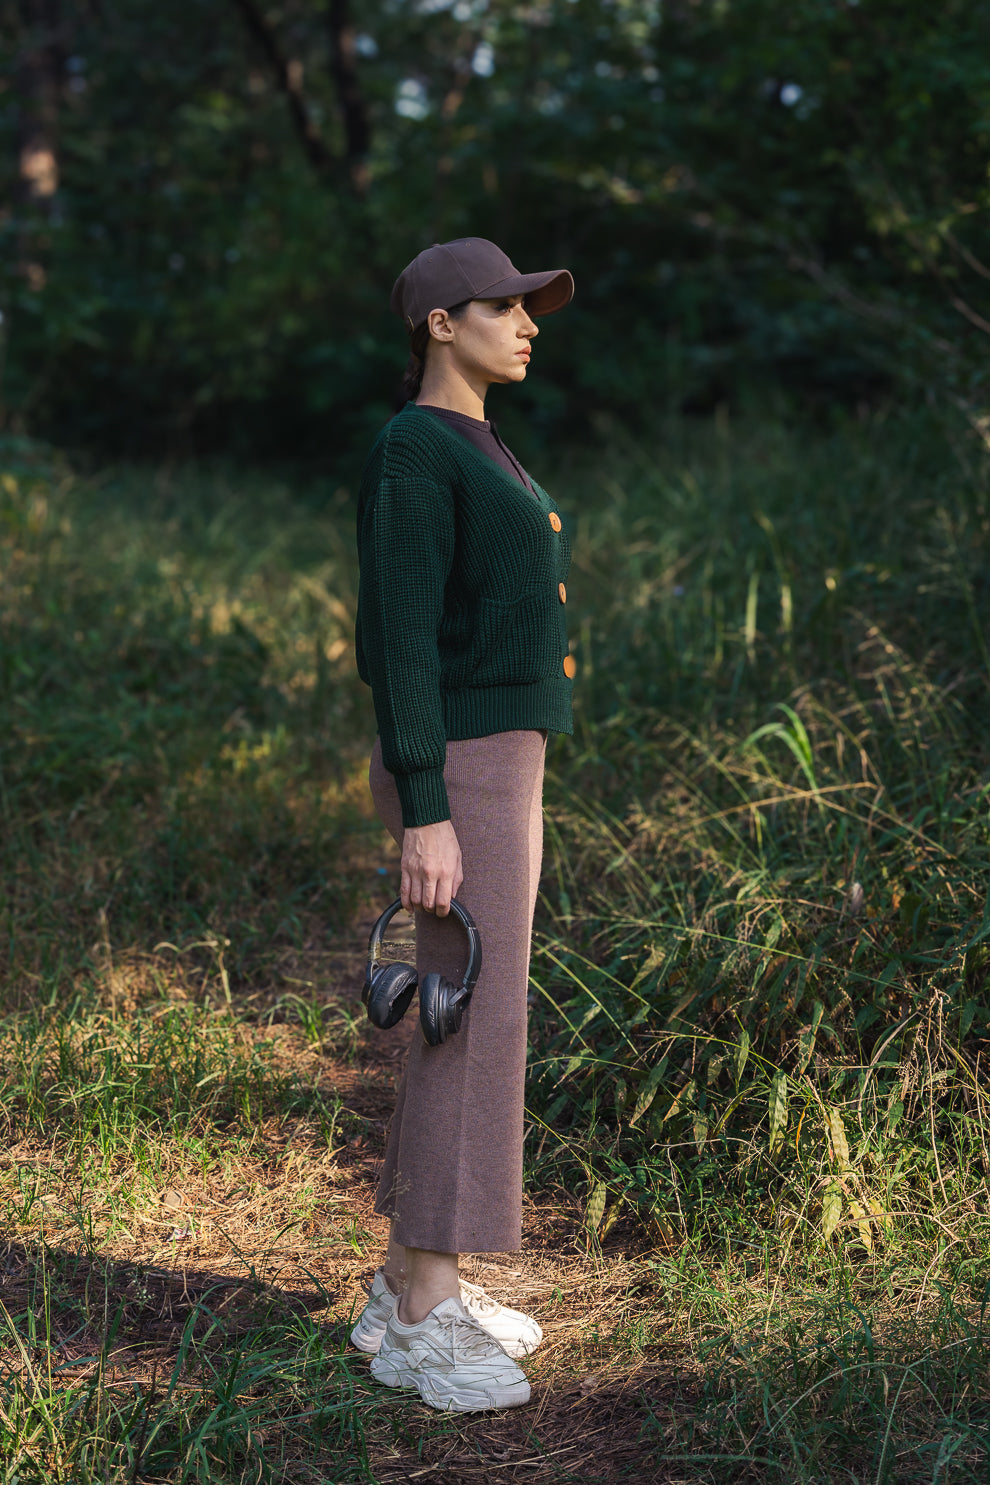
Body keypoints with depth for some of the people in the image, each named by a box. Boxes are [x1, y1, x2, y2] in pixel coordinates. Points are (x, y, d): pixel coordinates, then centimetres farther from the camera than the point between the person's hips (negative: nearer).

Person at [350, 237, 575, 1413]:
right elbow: (398, 645, -20)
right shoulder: (408, 457, -14)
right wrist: (428, 818, -23)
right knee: (476, 1030, -8)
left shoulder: (472, 456, 17)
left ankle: (408, 1283, 20)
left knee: (472, 1019, 11)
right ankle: (421, 1323, 1)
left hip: (490, 768, 10)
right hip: (460, 776, -10)